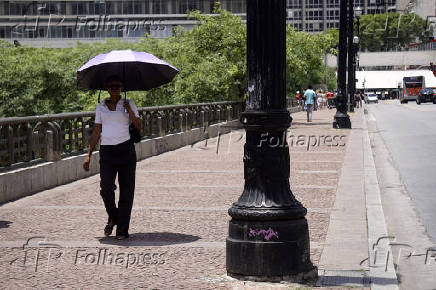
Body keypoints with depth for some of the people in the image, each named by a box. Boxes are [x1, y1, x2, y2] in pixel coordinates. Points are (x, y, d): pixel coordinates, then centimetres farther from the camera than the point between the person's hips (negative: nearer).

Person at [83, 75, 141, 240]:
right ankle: (112, 217, 13)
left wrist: (130, 111, -13)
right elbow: (96, 133, 15)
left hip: (125, 149, -1)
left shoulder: (128, 104, 9)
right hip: (106, 151, 1)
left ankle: (122, 229, 6)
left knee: (126, 191, -1)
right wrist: (89, 155, 10)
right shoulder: (100, 107, 14)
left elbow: (139, 127, 0)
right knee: (106, 188, -14)